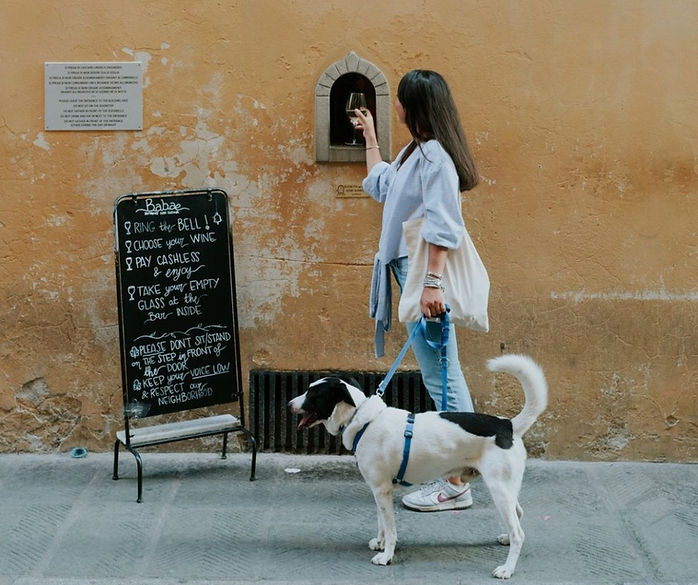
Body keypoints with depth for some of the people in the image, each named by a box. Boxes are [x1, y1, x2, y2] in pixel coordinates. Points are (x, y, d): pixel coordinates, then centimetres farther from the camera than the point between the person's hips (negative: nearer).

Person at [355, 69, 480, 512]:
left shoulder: (435, 156, -15)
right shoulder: (416, 152, 17)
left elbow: (441, 227, -22)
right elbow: (381, 186, 37)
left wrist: (433, 283, -26)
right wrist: (370, 137, 43)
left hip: (425, 273, -11)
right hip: (409, 269, 11)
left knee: (442, 377, -7)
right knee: (443, 376, 12)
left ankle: (456, 485, -3)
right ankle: (453, 474, 19)